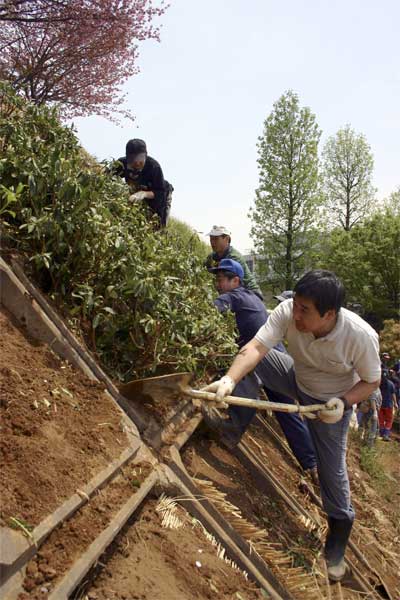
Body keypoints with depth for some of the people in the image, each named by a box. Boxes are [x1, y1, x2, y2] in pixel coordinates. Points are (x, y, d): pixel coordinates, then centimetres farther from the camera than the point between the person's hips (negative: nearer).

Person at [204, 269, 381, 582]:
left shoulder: (361, 336, -35)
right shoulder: (287, 312, -32)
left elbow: (371, 381, -18)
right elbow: (255, 347, -39)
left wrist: (344, 402, -34)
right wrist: (230, 379, -56)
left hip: (331, 401, -3)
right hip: (297, 379, 3)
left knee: (332, 468, 1)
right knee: (247, 358, -17)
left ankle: (339, 535, 25)